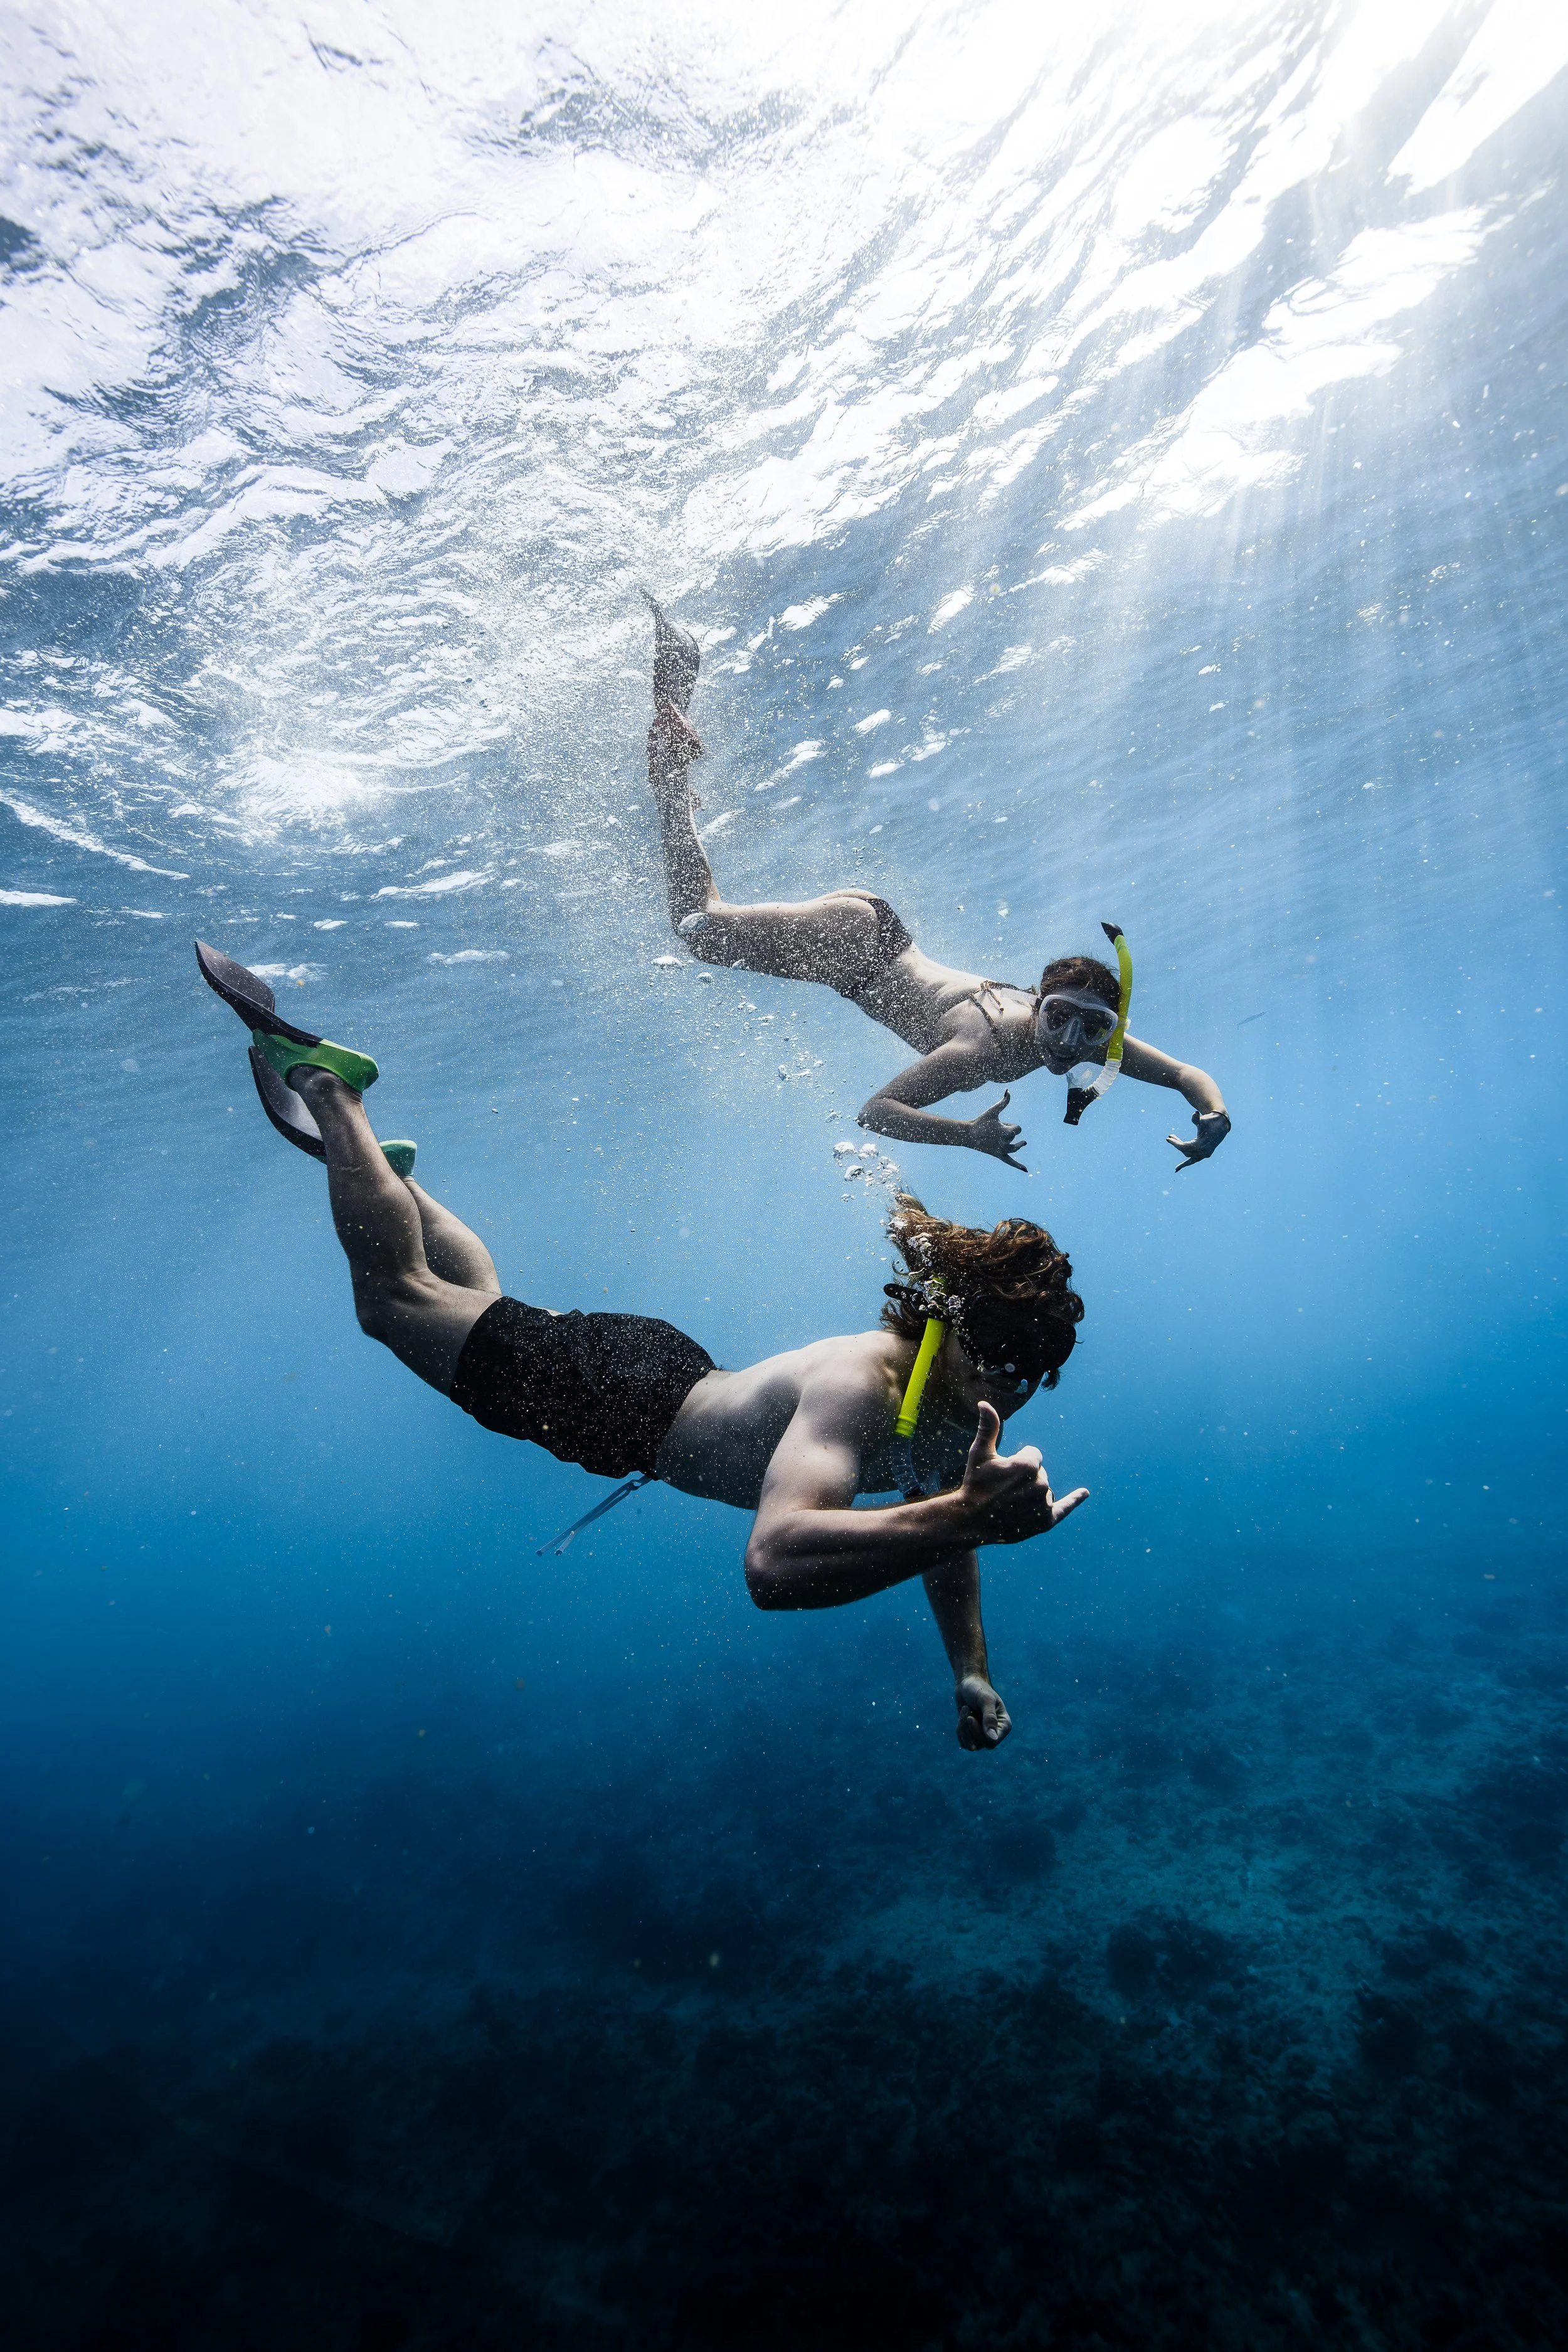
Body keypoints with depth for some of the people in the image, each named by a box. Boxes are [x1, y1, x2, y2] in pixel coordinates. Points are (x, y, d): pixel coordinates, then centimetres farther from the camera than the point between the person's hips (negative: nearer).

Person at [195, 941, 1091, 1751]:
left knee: (486, 1301, 28)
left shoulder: (951, 1418, -12)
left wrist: (973, 1673, -4)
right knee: (394, 1294, 11)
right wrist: (964, 1516, -60)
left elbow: (943, 1537, 6)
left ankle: (394, 1173, 48)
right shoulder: (857, 1384, -39)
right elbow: (773, 1564, -55)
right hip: (617, 1395, -6)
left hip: (681, 1377, 6)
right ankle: (330, 1082, 27)